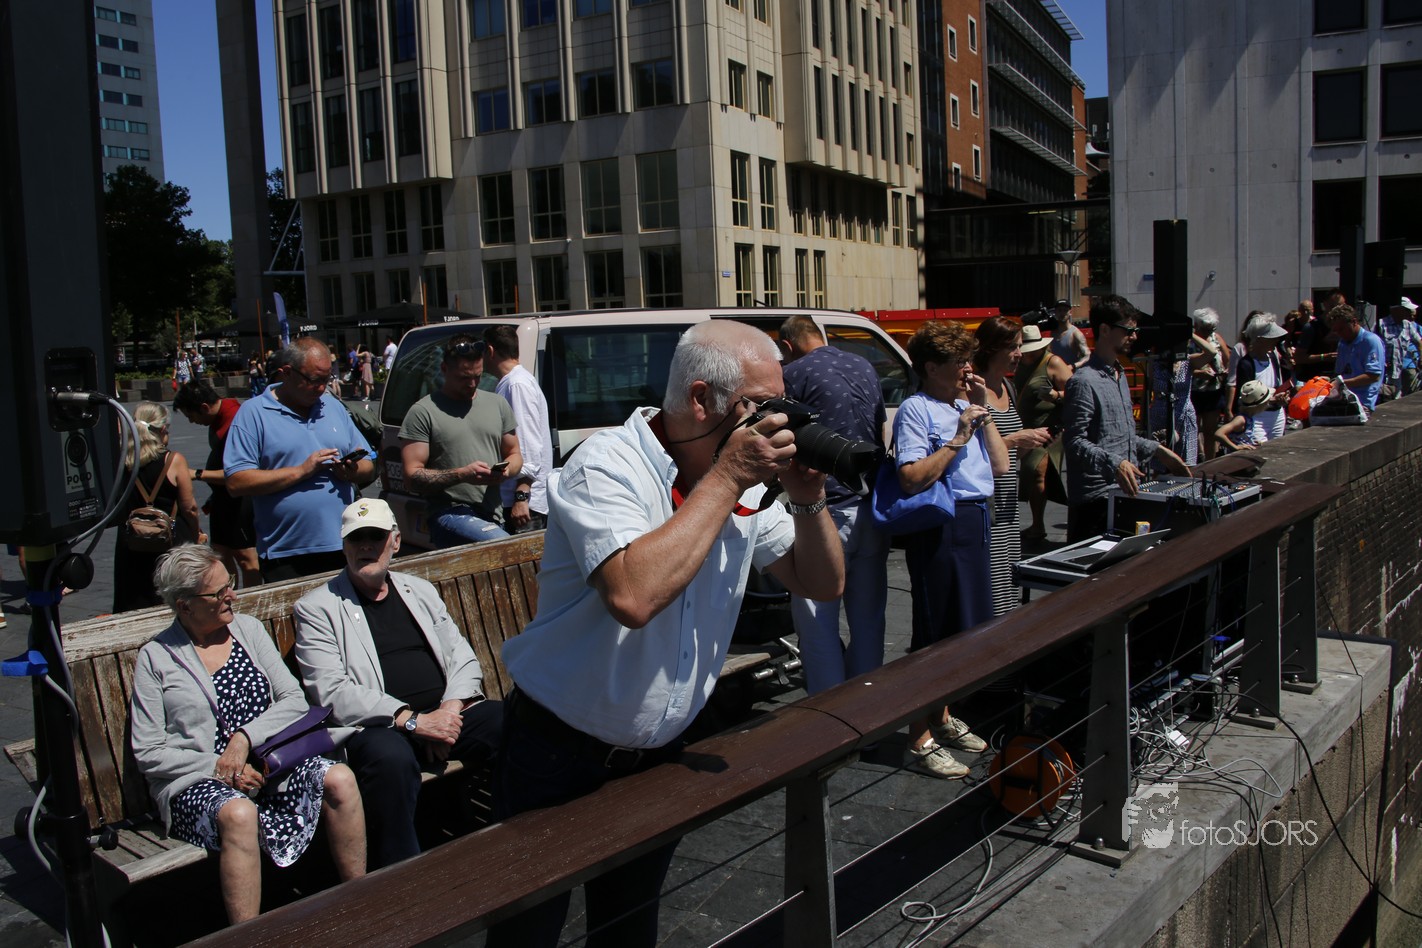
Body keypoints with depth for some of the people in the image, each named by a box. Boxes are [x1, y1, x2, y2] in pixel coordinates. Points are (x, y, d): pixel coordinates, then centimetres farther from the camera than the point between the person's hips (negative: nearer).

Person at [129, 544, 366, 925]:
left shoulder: (248, 629, 11)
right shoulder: (155, 658, 1)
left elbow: (295, 701, 3)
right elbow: (148, 754, -3)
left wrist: (244, 738, -14)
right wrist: (218, 767, -16)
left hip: (268, 763, 4)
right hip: (196, 783, -3)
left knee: (339, 779, -24)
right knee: (238, 812, -37)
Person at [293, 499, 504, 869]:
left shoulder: (420, 590, 22)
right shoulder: (316, 608, 6)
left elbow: (463, 658, 17)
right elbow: (331, 693, -7)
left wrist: (451, 707, -6)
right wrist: (411, 720, -16)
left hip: (448, 714, 5)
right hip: (379, 728, -4)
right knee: (390, 758, -38)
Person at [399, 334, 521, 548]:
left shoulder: (497, 404, 16)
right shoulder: (423, 412, -1)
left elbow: (514, 455, 22)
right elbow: (413, 476, -7)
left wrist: (507, 469, -3)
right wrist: (463, 474, -19)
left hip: (493, 515, 6)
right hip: (451, 513, -6)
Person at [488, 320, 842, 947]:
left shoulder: (741, 485, -2)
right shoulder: (608, 466, -23)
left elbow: (823, 584, 4)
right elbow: (634, 596, -40)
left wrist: (808, 496, -14)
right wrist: (726, 479, -32)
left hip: (659, 753, 6)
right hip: (558, 758, -6)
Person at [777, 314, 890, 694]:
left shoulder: (794, 374, -7)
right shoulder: (865, 367, 13)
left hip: (827, 511, -7)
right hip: (872, 509, 7)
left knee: (818, 623, 0)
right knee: (868, 619, 14)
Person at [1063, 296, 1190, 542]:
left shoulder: (1119, 375, 18)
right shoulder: (1084, 381, -14)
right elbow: (1075, 442, -21)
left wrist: (1157, 451, 18)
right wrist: (1114, 463, -31)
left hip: (1126, 493, 9)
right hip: (1096, 498, -9)